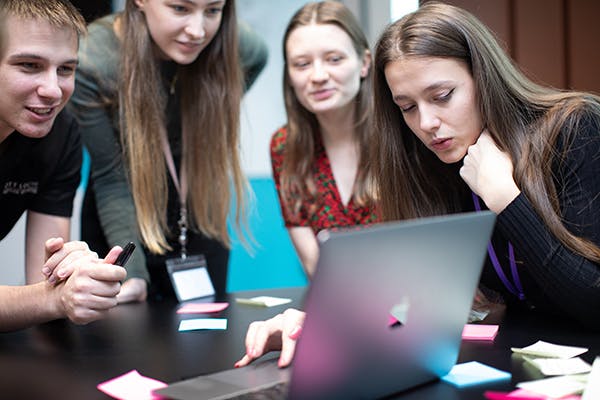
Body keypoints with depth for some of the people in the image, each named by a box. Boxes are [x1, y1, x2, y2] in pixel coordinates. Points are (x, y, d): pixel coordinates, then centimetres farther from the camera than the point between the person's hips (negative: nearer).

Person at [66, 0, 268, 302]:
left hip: (197, 215, 2)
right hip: (118, 221, -2)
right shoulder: (90, 60, -27)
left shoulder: (237, 46, -20)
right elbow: (110, 179, -20)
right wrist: (133, 274, -27)